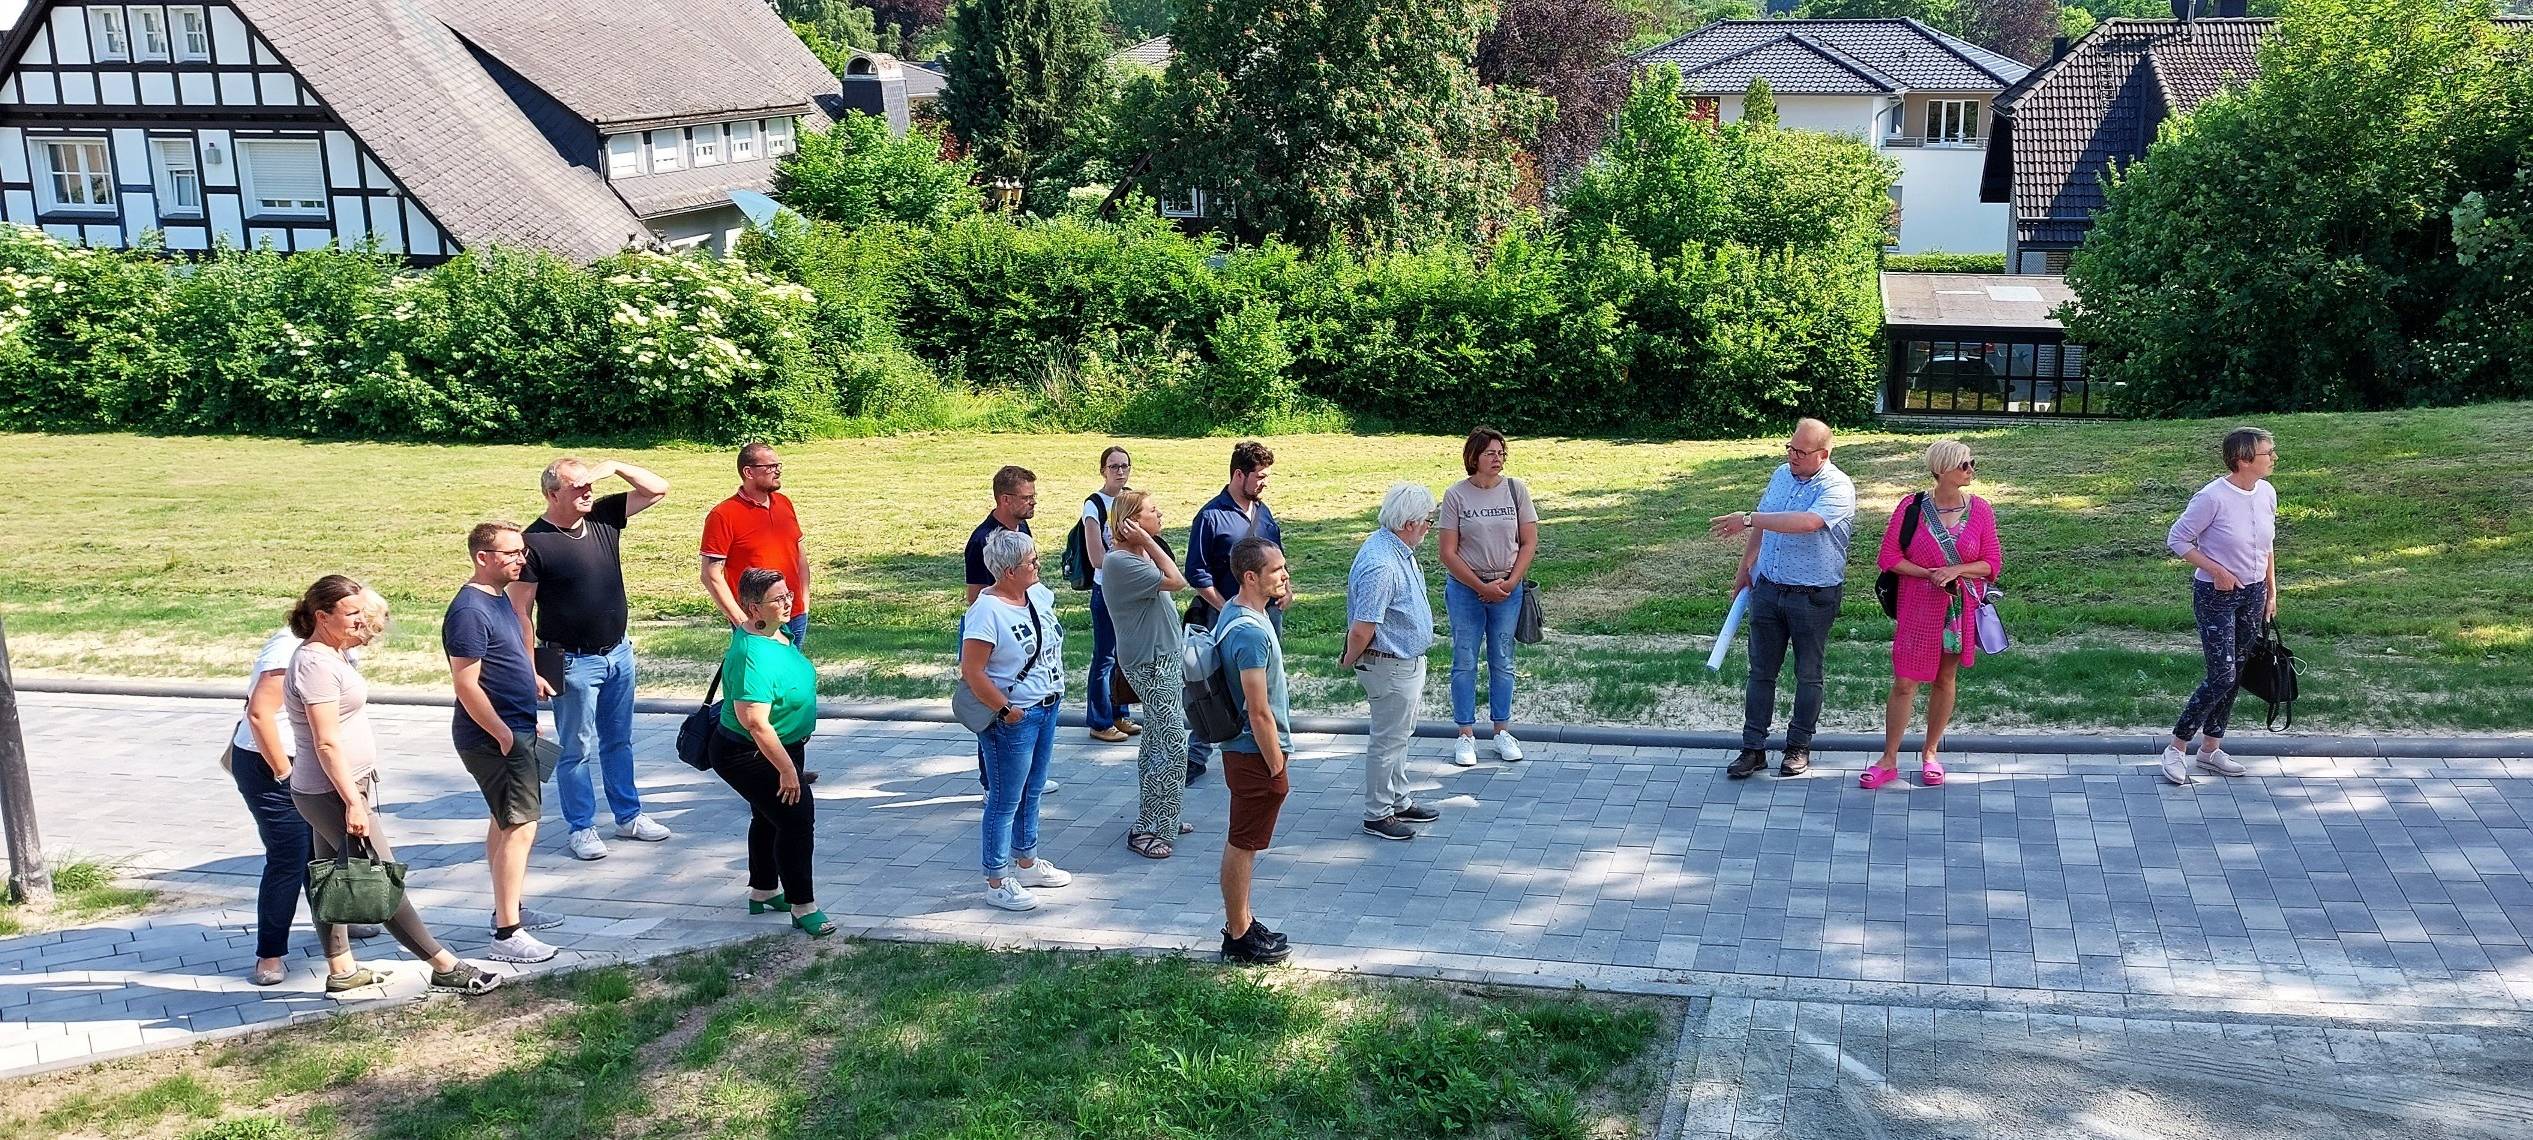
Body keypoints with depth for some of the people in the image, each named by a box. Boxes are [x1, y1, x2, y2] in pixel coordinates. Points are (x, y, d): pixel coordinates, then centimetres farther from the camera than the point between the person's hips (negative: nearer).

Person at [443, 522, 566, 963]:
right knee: (519, 827, -11)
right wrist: (504, 734, -20)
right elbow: (466, 684, -23)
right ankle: (507, 934, -10)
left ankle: (509, 910, 32)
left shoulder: (499, 598, 10)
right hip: (493, 739, -10)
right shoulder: (469, 611, -20)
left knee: (506, 822, 19)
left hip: (515, 731, 10)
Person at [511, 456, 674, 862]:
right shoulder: (535, 542, -16)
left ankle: (629, 816, 31)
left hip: (618, 653, 6)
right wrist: (531, 670, -16)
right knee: (578, 750, 5)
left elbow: (658, 490, 6)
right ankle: (580, 829, 18)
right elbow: (520, 611, -14)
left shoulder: (604, 516, 1)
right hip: (574, 663, -6)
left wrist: (614, 467, -10)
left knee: (619, 741, 18)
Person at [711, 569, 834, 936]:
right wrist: (787, 769, -30)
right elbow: (755, 723, -36)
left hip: (779, 748, 10)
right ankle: (803, 907, -3)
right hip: (749, 756, -10)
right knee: (797, 817, -12)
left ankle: (762, 892, 41)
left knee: (769, 817, 23)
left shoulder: (775, 633, -1)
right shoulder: (754, 657, -33)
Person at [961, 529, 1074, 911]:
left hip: (1047, 708, 8)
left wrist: (1053, 693, 13)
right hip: (1013, 719, -8)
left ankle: (1027, 863, 37)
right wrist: (1005, 710, -19)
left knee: (1031, 793, 21)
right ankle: (997, 883, 12)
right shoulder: (987, 611, -23)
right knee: (1006, 801, 2)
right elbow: (971, 672, -24)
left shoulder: (1038, 593, 2)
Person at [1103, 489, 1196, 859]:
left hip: (1163, 656, 10)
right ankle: (1147, 830, -5)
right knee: (1173, 745, -10)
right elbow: (1176, 581, -25)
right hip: (1151, 663, -10)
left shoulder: (1140, 554, 9)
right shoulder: (1120, 562, -21)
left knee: (1157, 738, 17)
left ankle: (1159, 816, 27)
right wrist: (1148, 541, -22)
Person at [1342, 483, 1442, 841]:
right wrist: (1350, 661, -12)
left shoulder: (1399, 549, 3)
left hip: (1408, 661, 10)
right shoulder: (1381, 566, -31)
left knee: (1399, 736, 21)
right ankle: (1377, 815, 16)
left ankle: (1398, 801, 36)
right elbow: (1361, 629, -29)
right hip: (1390, 667, -10)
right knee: (1387, 740, 3)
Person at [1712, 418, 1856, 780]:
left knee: (1808, 675, 9)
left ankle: (1799, 747, 21)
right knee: (1761, 671, 7)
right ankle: (1753, 748, 12)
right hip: (1768, 588, 6)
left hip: (1813, 597, -6)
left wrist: (1749, 519, -33)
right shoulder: (1782, 474, 6)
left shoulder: (1837, 488, -16)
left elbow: (1807, 522, -35)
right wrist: (1745, 568, 21)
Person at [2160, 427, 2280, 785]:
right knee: (2221, 676, -11)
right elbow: (2178, 539, -13)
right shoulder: (2213, 497, -21)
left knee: (2234, 675, 12)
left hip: (2253, 594, 7)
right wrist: (2216, 570, -18)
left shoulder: (2266, 493, 0)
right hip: (2216, 595, -7)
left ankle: (2211, 749, 24)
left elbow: (2267, 546, 14)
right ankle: (2177, 747, 3)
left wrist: (2271, 591, 14)